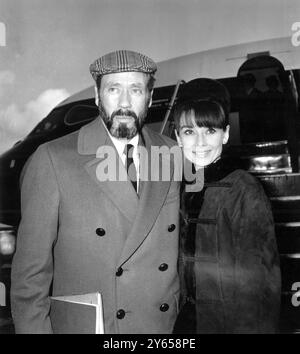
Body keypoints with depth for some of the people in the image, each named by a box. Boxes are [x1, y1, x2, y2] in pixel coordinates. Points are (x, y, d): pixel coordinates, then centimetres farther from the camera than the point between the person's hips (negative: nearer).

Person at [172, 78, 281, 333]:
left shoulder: (243, 190, -18)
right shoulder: (186, 188, 0)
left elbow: (257, 279, -16)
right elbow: (186, 262, 8)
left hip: (232, 321, -5)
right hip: (190, 318, 5)